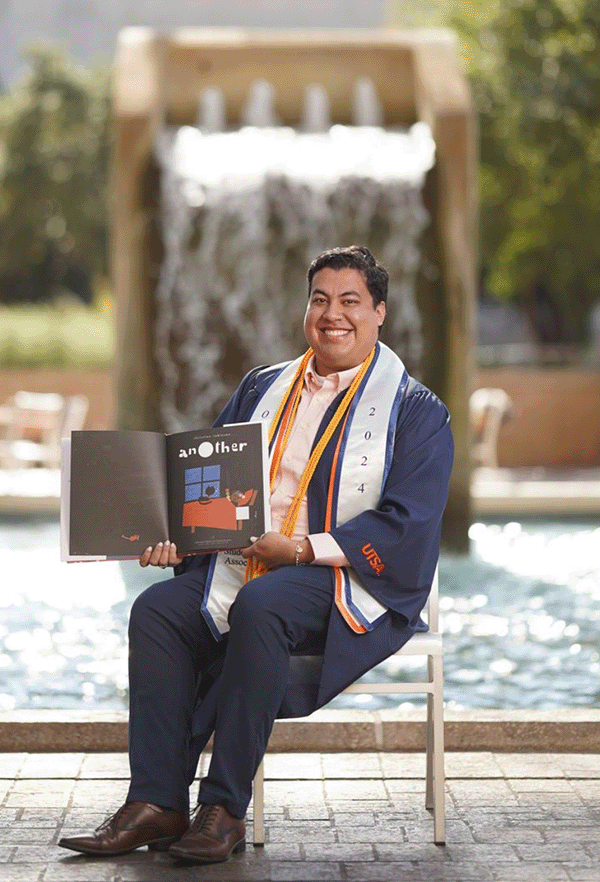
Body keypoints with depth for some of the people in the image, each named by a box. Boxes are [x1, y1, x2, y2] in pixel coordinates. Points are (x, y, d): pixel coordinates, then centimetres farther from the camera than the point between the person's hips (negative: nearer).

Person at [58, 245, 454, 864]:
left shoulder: (415, 411, 1)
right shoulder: (263, 389, 18)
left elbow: (406, 525, -11)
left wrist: (303, 549, -20)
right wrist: (176, 534, -7)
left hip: (352, 582, -6)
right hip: (244, 564, 6)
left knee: (259, 605, -36)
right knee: (158, 608, -20)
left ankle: (225, 808, -30)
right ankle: (156, 803, -22)